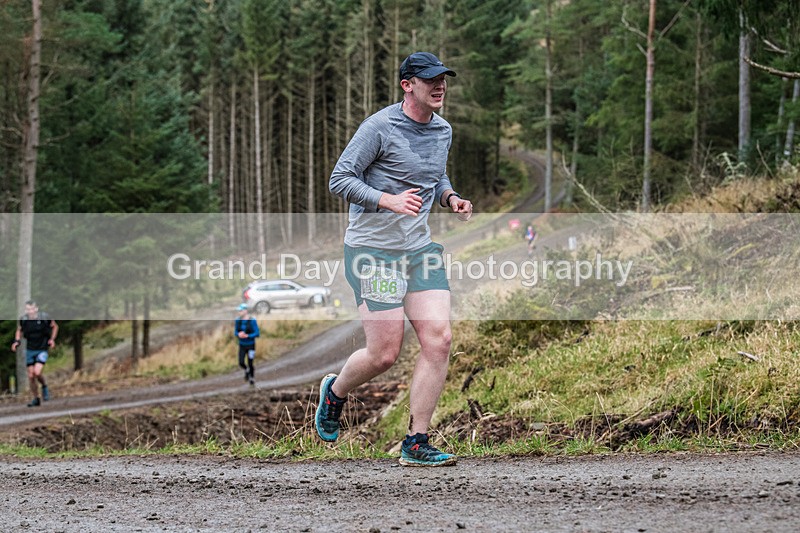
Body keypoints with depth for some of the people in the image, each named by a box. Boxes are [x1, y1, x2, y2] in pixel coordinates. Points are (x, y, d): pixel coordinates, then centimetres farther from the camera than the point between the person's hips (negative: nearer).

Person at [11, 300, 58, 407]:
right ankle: (36, 399, 19)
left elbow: (55, 326, 6)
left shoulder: (44, 317, -13)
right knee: (31, 376, 3)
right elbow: (19, 330, 14)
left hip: (42, 350, -3)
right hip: (30, 350, 3)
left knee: (37, 373, -20)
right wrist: (17, 341, -2)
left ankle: (44, 387, 11)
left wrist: (52, 339, -6)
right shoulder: (23, 319, -7)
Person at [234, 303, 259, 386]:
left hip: (251, 345, -3)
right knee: (241, 363, -11)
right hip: (242, 345, 3)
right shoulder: (237, 321, -6)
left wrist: (247, 336, -30)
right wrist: (238, 334, -22)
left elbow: (257, 333, -17)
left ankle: (252, 377, 32)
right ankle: (247, 370, 26)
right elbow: (235, 332, 3)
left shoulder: (252, 321, -18)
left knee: (250, 364, 1)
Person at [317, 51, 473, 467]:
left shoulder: (443, 131, 10)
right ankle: (335, 391, 28)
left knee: (438, 340, -9)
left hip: (420, 249, 6)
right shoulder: (380, 127, -12)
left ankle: (415, 445, -1)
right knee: (384, 354, -6)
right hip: (372, 249, -6)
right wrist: (389, 200, -26)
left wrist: (451, 198, 5)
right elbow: (340, 180, -13)